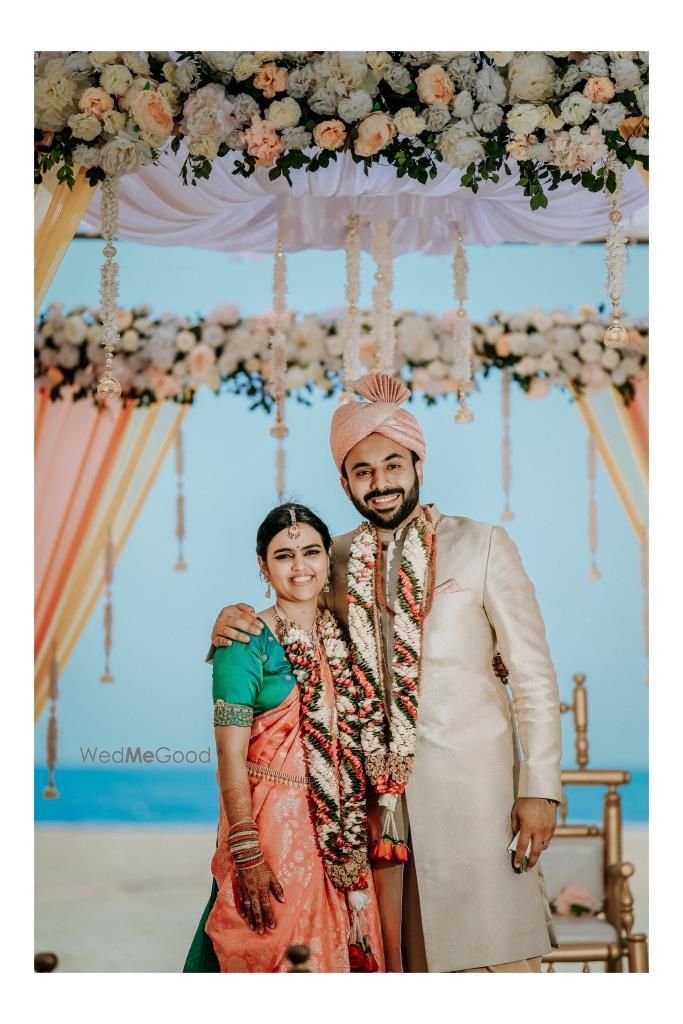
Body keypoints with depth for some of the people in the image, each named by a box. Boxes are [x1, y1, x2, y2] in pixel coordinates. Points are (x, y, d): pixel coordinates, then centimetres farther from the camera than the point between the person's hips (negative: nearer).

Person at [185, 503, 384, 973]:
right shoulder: (247, 643, -10)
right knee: (275, 960, 3)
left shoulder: (341, 635, 8)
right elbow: (231, 758, -14)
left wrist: (357, 836, 8)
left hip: (341, 834, 6)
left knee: (344, 953, 11)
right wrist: (248, 858, -19)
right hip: (272, 825, -5)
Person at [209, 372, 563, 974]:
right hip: (380, 785, 3)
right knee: (396, 953, 8)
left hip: (471, 781, -3)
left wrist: (540, 788, -8)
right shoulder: (338, 561, 9)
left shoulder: (483, 545, 0)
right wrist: (235, 626, -1)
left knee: (492, 952, -3)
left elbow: (534, 676, -1)